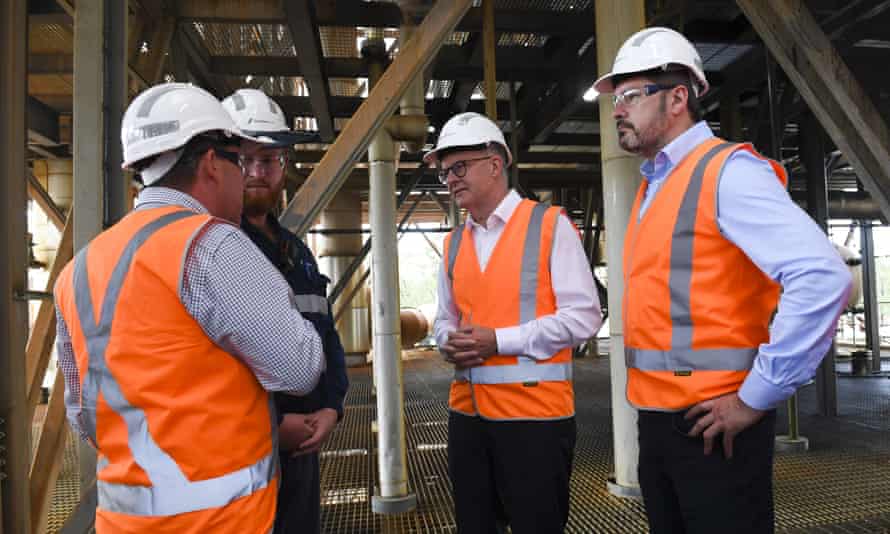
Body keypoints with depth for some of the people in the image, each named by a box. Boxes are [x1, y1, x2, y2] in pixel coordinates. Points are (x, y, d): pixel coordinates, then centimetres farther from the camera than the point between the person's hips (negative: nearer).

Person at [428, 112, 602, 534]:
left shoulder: (550, 225, -6)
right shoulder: (454, 243, 12)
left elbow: (583, 316, -12)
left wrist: (499, 340, -17)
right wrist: (450, 343, -4)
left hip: (534, 410, -5)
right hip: (466, 411, 6)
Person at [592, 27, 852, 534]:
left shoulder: (728, 171, -12)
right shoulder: (651, 187, 13)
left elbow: (823, 278, -22)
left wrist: (755, 398, -18)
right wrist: (652, 400, 12)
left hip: (712, 421, -8)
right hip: (656, 416, 8)